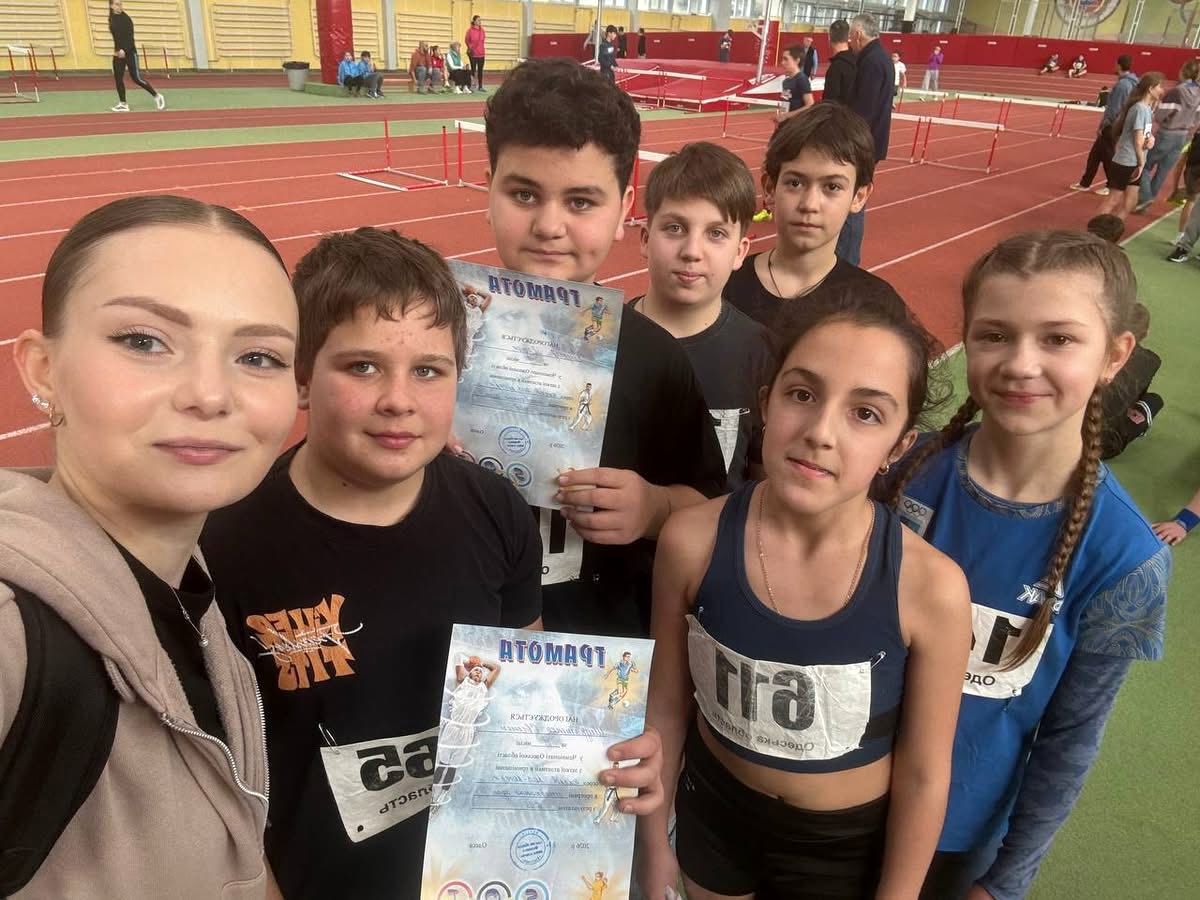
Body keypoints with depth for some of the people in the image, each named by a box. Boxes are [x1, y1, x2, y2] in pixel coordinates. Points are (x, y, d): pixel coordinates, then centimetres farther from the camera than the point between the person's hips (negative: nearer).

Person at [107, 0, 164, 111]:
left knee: (136, 78, -8)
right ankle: (123, 103, 6)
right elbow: (116, 36, 16)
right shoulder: (111, 19, 8)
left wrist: (124, 50, -24)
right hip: (119, 52, 6)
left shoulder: (126, 18, -9)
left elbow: (130, 36, -15)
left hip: (129, 52, -6)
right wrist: (117, 49, 10)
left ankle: (157, 96, 7)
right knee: (118, 78, 1)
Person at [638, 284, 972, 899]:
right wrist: (654, 846, 4)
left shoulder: (931, 588, -27)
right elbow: (667, 704, -7)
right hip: (712, 811, 2)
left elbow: (924, 776, -13)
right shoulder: (692, 542, -23)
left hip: (847, 843, -1)